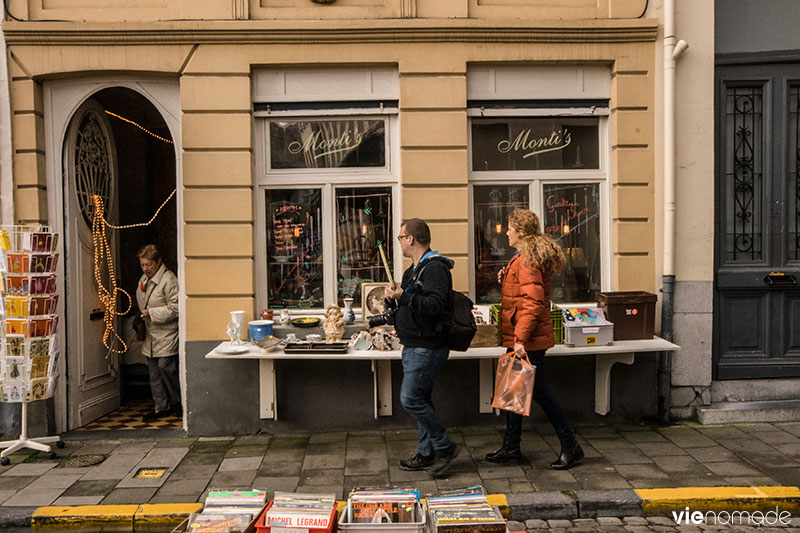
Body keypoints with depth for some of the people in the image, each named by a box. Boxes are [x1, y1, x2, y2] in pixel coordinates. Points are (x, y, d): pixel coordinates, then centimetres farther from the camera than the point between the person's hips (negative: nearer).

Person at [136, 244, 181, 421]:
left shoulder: (168, 280, -16)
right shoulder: (144, 278, 12)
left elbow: (175, 308, -18)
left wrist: (151, 313, -20)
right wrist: (141, 315, 12)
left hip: (166, 334, -8)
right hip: (151, 334, 8)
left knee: (165, 366, -12)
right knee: (154, 371, 10)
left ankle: (178, 401, 8)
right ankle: (161, 407, 20)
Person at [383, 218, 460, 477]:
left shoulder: (434, 268, -15)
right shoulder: (414, 269, 19)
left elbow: (435, 305, -28)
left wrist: (404, 297, -24)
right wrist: (394, 297, 3)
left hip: (427, 348, -10)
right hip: (414, 347, 11)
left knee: (410, 399, -11)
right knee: (420, 400, 13)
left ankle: (445, 447, 2)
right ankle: (426, 454, 23)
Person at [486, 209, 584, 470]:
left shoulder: (527, 261, -18)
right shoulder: (525, 258, 15)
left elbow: (532, 303, -25)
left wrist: (520, 338, -28)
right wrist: (506, 279, 7)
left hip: (528, 341, -11)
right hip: (520, 338, 11)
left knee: (539, 392, -1)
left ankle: (570, 447, 13)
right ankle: (510, 447, 24)